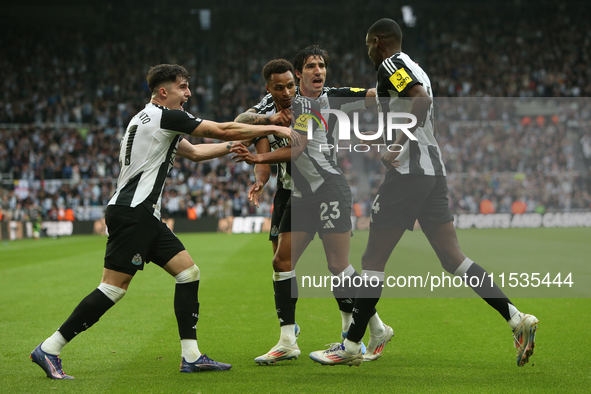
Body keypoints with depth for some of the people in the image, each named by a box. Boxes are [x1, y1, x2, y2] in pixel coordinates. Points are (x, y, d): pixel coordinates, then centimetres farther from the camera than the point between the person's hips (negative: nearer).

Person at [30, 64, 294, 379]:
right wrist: (272, 128, 0)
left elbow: (194, 152, 32)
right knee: (113, 288, -11)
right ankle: (49, 350, -5)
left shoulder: (154, 120, 21)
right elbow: (222, 130, -8)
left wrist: (233, 145, 27)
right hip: (131, 213, -10)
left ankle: (191, 356, 4)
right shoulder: (164, 116, -9)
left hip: (145, 217, 10)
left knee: (189, 273, 5)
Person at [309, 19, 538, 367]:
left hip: (408, 172, -9)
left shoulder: (391, 64, -5)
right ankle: (517, 318, -8)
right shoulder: (416, 70, 23)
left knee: (373, 260, -2)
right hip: (434, 171, 9)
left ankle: (351, 347, 3)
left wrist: (398, 144, -20)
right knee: (453, 258, 4)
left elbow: (422, 100, -21)